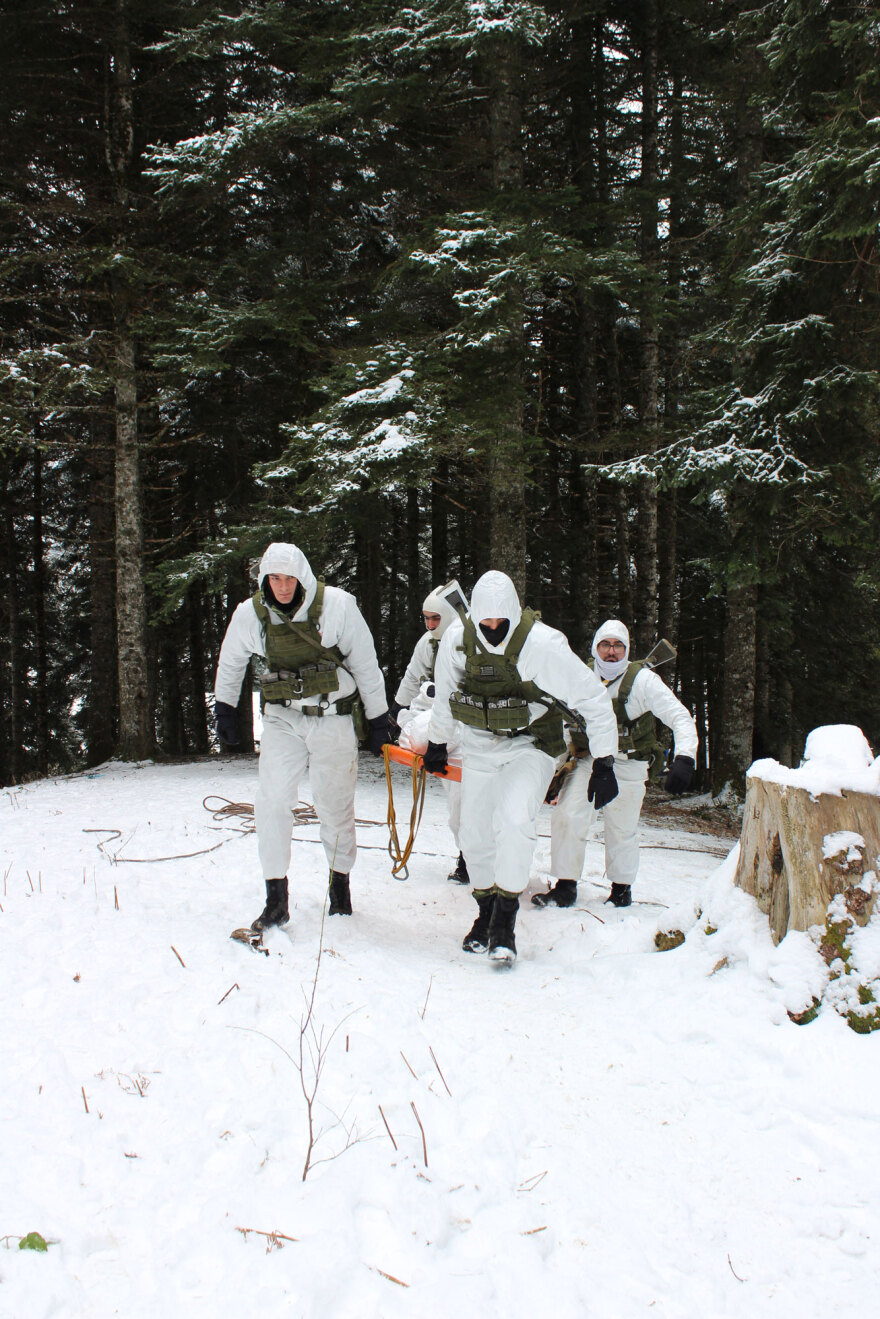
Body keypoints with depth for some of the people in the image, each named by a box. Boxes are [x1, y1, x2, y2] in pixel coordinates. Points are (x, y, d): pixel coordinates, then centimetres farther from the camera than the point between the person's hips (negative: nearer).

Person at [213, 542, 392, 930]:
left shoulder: (337, 604, -13)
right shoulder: (250, 614, -5)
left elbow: (365, 664, -4)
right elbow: (230, 661, 16)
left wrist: (378, 720, 0)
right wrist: (224, 709, 20)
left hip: (332, 719, -2)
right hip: (282, 719, 2)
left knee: (334, 806, 7)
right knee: (272, 801, -10)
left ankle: (340, 883, 29)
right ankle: (276, 900, 0)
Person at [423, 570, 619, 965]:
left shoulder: (542, 644, -24)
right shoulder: (456, 640, -11)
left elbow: (594, 699, -18)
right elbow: (444, 695, 10)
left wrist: (604, 763, -19)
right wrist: (437, 743, 20)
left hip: (531, 744, -4)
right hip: (479, 745, 4)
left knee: (515, 819, -25)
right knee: (474, 831, 3)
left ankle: (505, 921, -12)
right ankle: (486, 913, 26)